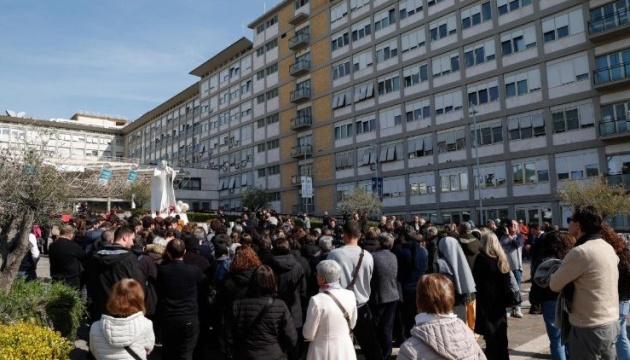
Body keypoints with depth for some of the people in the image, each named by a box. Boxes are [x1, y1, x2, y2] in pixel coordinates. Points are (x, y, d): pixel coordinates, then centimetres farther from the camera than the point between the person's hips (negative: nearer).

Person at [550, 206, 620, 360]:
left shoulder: (580, 251, -22)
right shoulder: (608, 247, 5)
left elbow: (554, 285, -14)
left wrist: (556, 272, 7)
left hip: (590, 328, -8)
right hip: (612, 322, 8)